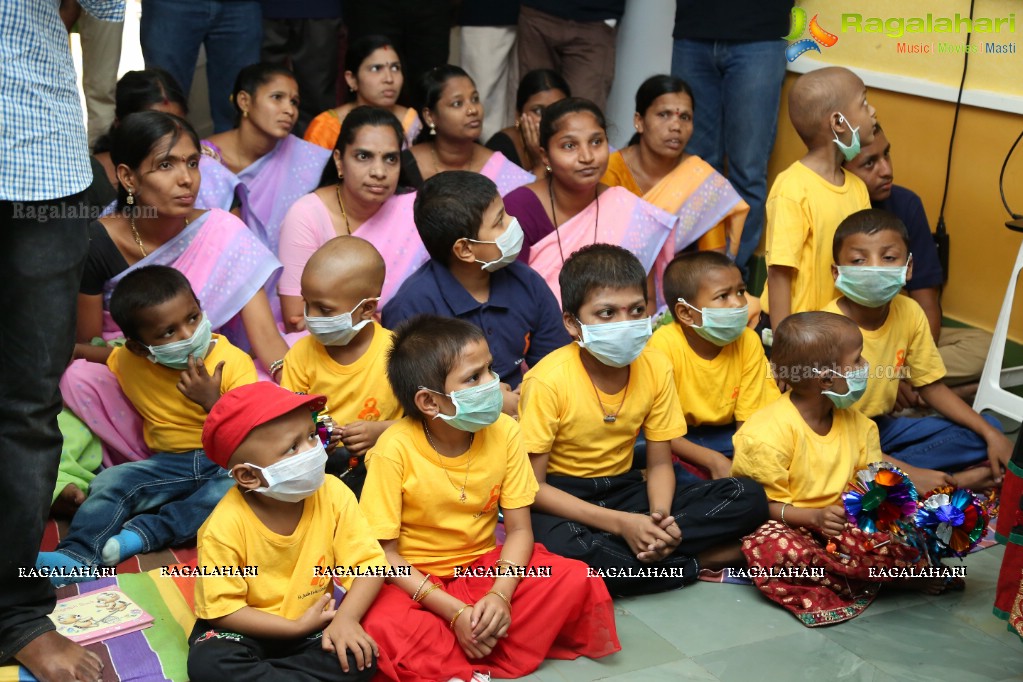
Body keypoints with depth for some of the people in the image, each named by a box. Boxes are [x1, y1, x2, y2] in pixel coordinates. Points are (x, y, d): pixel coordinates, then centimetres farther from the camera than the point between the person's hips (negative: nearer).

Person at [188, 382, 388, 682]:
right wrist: (296, 627, -22)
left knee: (361, 655, -22)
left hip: (310, 622, 3)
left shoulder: (333, 495, -17)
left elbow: (369, 563, -13)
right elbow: (222, 608, -19)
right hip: (247, 630, -2)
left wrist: (346, 618, -30)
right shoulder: (225, 526, -25)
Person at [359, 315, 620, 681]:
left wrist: (500, 595, -22)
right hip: (415, 580, -4)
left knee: (576, 581, -18)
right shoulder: (395, 449, -21)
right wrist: (454, 611, -23)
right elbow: (385, 552, -16)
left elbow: (519, 530, -5)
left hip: (484, 566, 4)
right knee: (384, 632, -35)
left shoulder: (503, 431, -11)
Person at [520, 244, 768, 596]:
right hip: (562, 499, -4)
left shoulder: (655, 366, -6)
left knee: (749, 498, -12)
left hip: (624, 488, 4)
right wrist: (621, 524, -25)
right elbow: (532, 485, -17)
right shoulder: (549, 380, -20)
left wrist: (660, 517, -20)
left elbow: (660, 463, 3)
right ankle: (697, 562, -19)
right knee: (562, 550, -41)